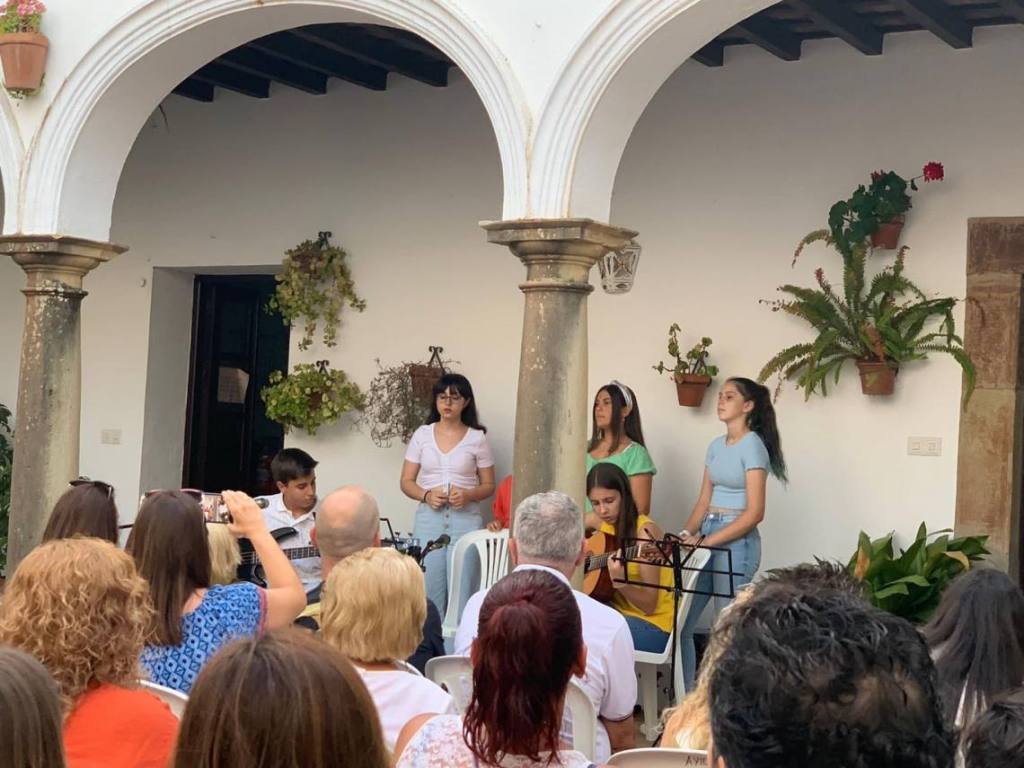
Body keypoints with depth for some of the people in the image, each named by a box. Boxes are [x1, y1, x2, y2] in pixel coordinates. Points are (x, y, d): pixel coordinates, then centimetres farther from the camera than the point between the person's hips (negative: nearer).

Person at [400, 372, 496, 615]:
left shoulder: (477, 438, 3)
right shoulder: (422, 435, 7)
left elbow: (488, 485, 7)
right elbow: (406, 481, 9)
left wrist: (468, 495, -13)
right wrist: (426, 495, -11)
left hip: (465, 520, -1)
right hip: (429, 519, 1)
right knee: (428, 590, 2)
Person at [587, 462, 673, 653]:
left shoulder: (644, 531, -16)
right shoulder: (607, 526, 5)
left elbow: (649, 605, -19)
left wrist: (620, 582, -35)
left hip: (652, 623, -7)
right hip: (618, 612, 7)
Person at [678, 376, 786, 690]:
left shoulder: (752, 446, -9)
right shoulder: (716, 446, 14)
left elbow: (755, 512, -15)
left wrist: (706, 542, -17)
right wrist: (686, 535, -5)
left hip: (736, 541, -8)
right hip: (707, 536, 8)